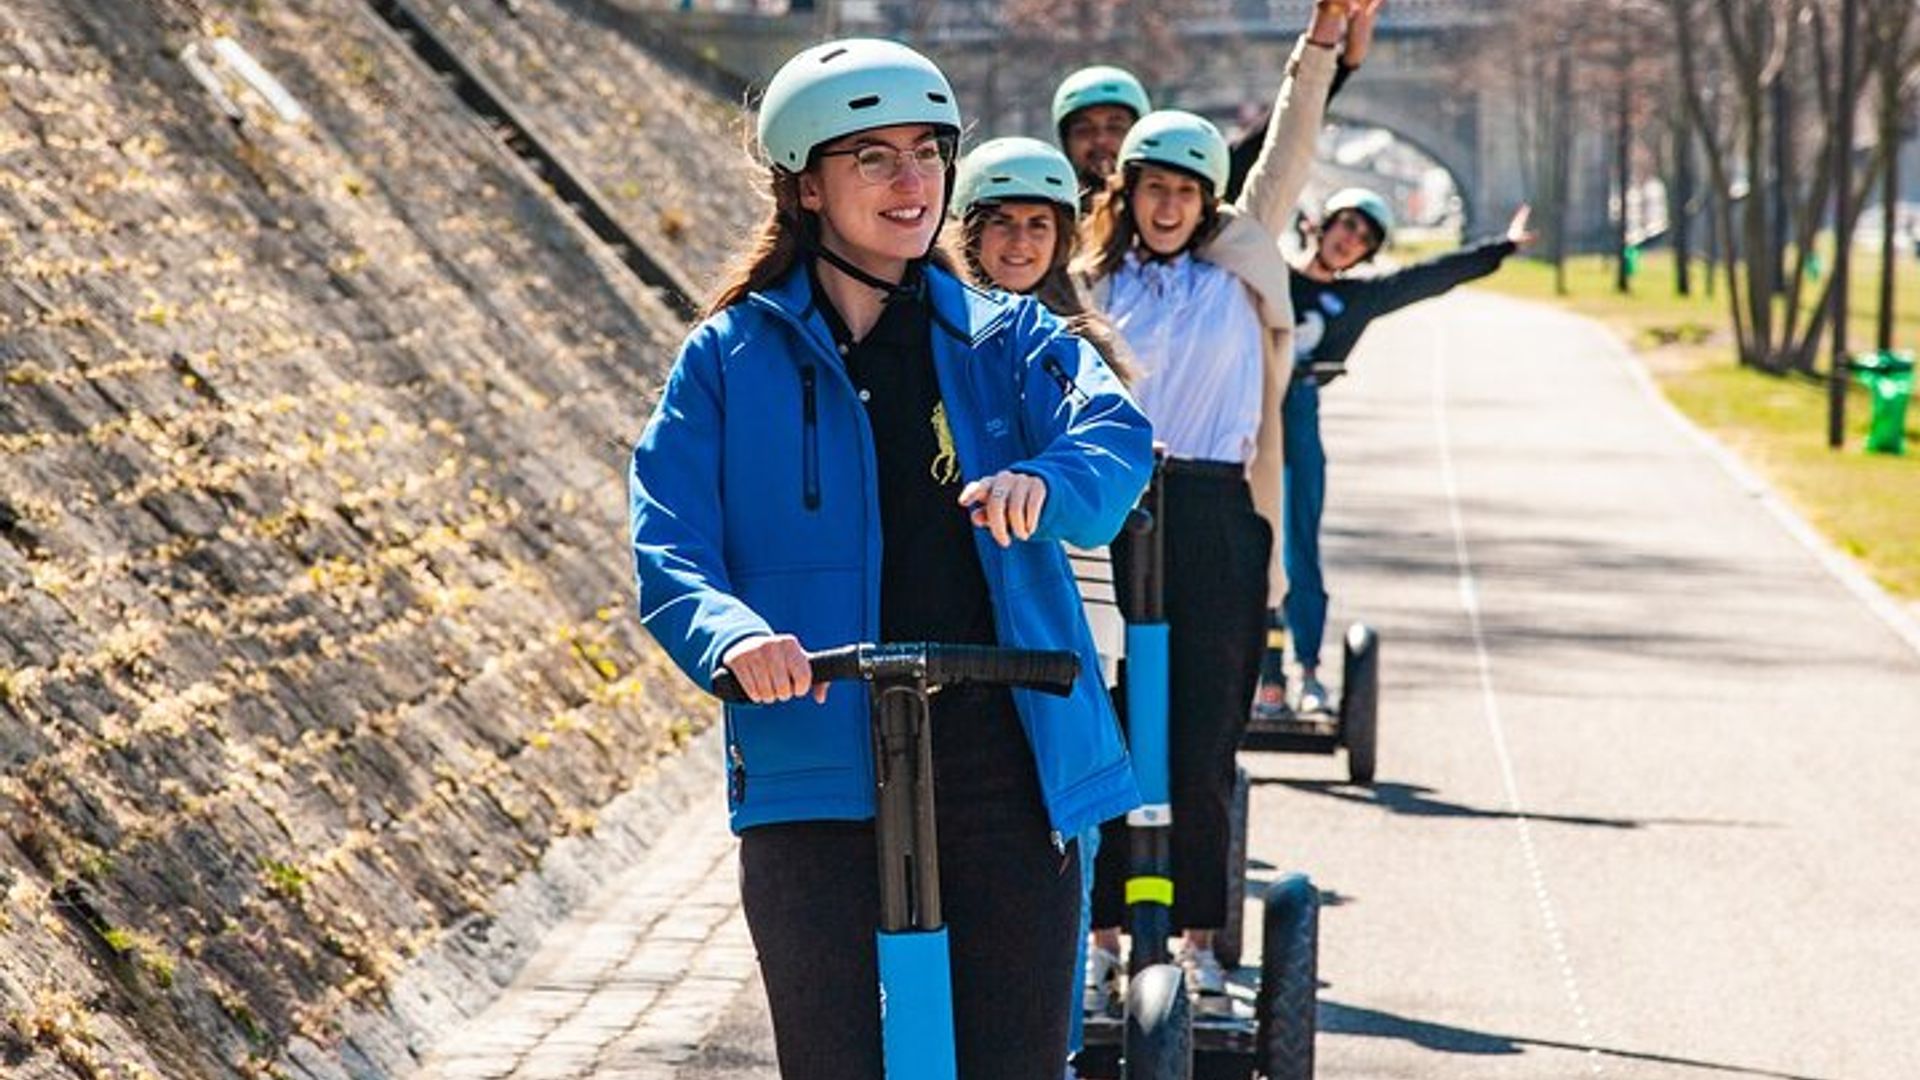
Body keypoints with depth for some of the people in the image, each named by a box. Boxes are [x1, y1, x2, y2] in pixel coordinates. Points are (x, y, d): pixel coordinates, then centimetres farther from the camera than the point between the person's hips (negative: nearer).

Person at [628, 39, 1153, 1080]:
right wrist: (736, 638, -26)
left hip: (1006, 766, 1)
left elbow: (1116, 441, -9)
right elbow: (669, 553, -4)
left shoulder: (1010, 340, 11)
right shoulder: (731, 357, 7)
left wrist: (1042, 483, -33)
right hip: (817, 771, -1)